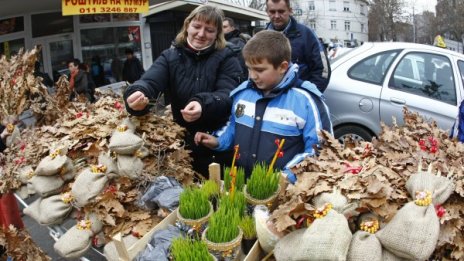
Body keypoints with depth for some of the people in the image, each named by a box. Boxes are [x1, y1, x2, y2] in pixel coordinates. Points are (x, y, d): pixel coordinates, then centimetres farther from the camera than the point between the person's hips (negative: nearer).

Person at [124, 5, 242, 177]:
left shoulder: (227, 58, -6)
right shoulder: (170, 56, 0)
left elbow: (228, 95, -20)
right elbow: (150, 82, -16)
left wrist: (202, 105, -41)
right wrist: (137, 93, -40)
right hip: (182, 145, 2)